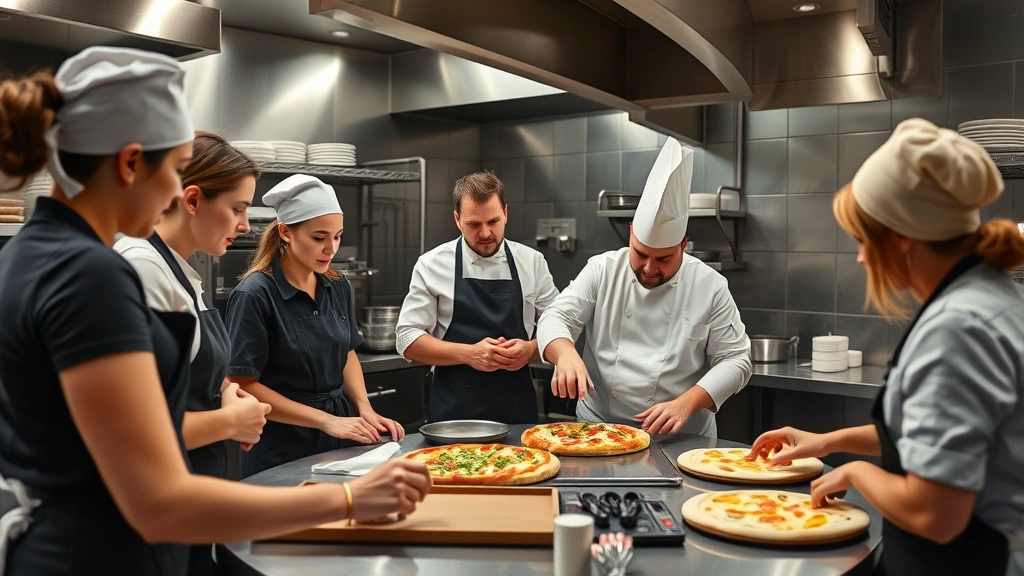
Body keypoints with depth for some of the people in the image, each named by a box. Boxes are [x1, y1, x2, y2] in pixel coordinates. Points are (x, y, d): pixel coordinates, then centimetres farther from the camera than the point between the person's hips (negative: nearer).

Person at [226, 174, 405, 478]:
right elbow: (243, 386, -17)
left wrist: (365, 408, -4)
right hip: (282, 453, -5)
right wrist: (327, 420, -19)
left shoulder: (338, 286, 0)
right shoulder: (254, 295, -17)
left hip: (340, 439, 6)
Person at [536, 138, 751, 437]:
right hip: (597, 426, 1)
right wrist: (565, 353, -28)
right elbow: (556, 318, -5)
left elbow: (734, 359, -4)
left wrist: (685, 404, -19)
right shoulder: (602, 270, -1)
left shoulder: (711, 287, -5)